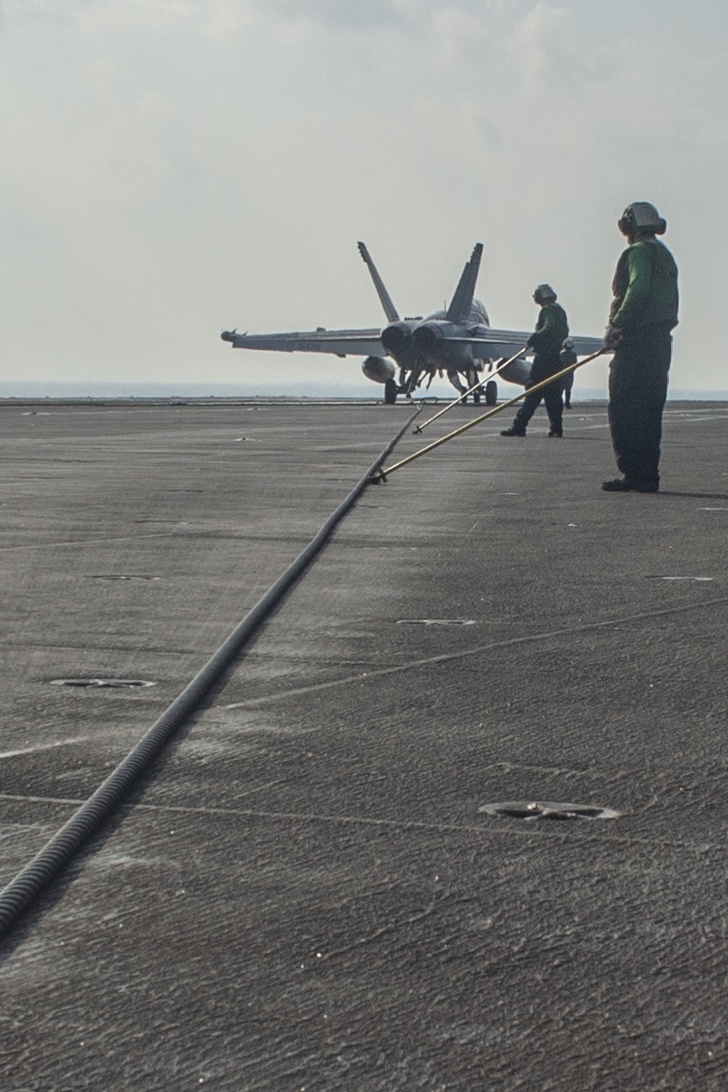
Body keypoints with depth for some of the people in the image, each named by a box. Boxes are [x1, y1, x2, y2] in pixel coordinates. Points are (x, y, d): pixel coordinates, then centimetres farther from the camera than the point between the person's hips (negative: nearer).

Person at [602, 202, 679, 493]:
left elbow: (638, 292, -22)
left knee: (623, 408, -9)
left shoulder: (639, 253, -7)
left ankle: (634, 473, -14)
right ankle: (648, 475, 11)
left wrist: (616, 325, -17)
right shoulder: (665, 256, 21)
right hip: (661, 339, 9)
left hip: (637, 340, -9)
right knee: (650, 409, 11)